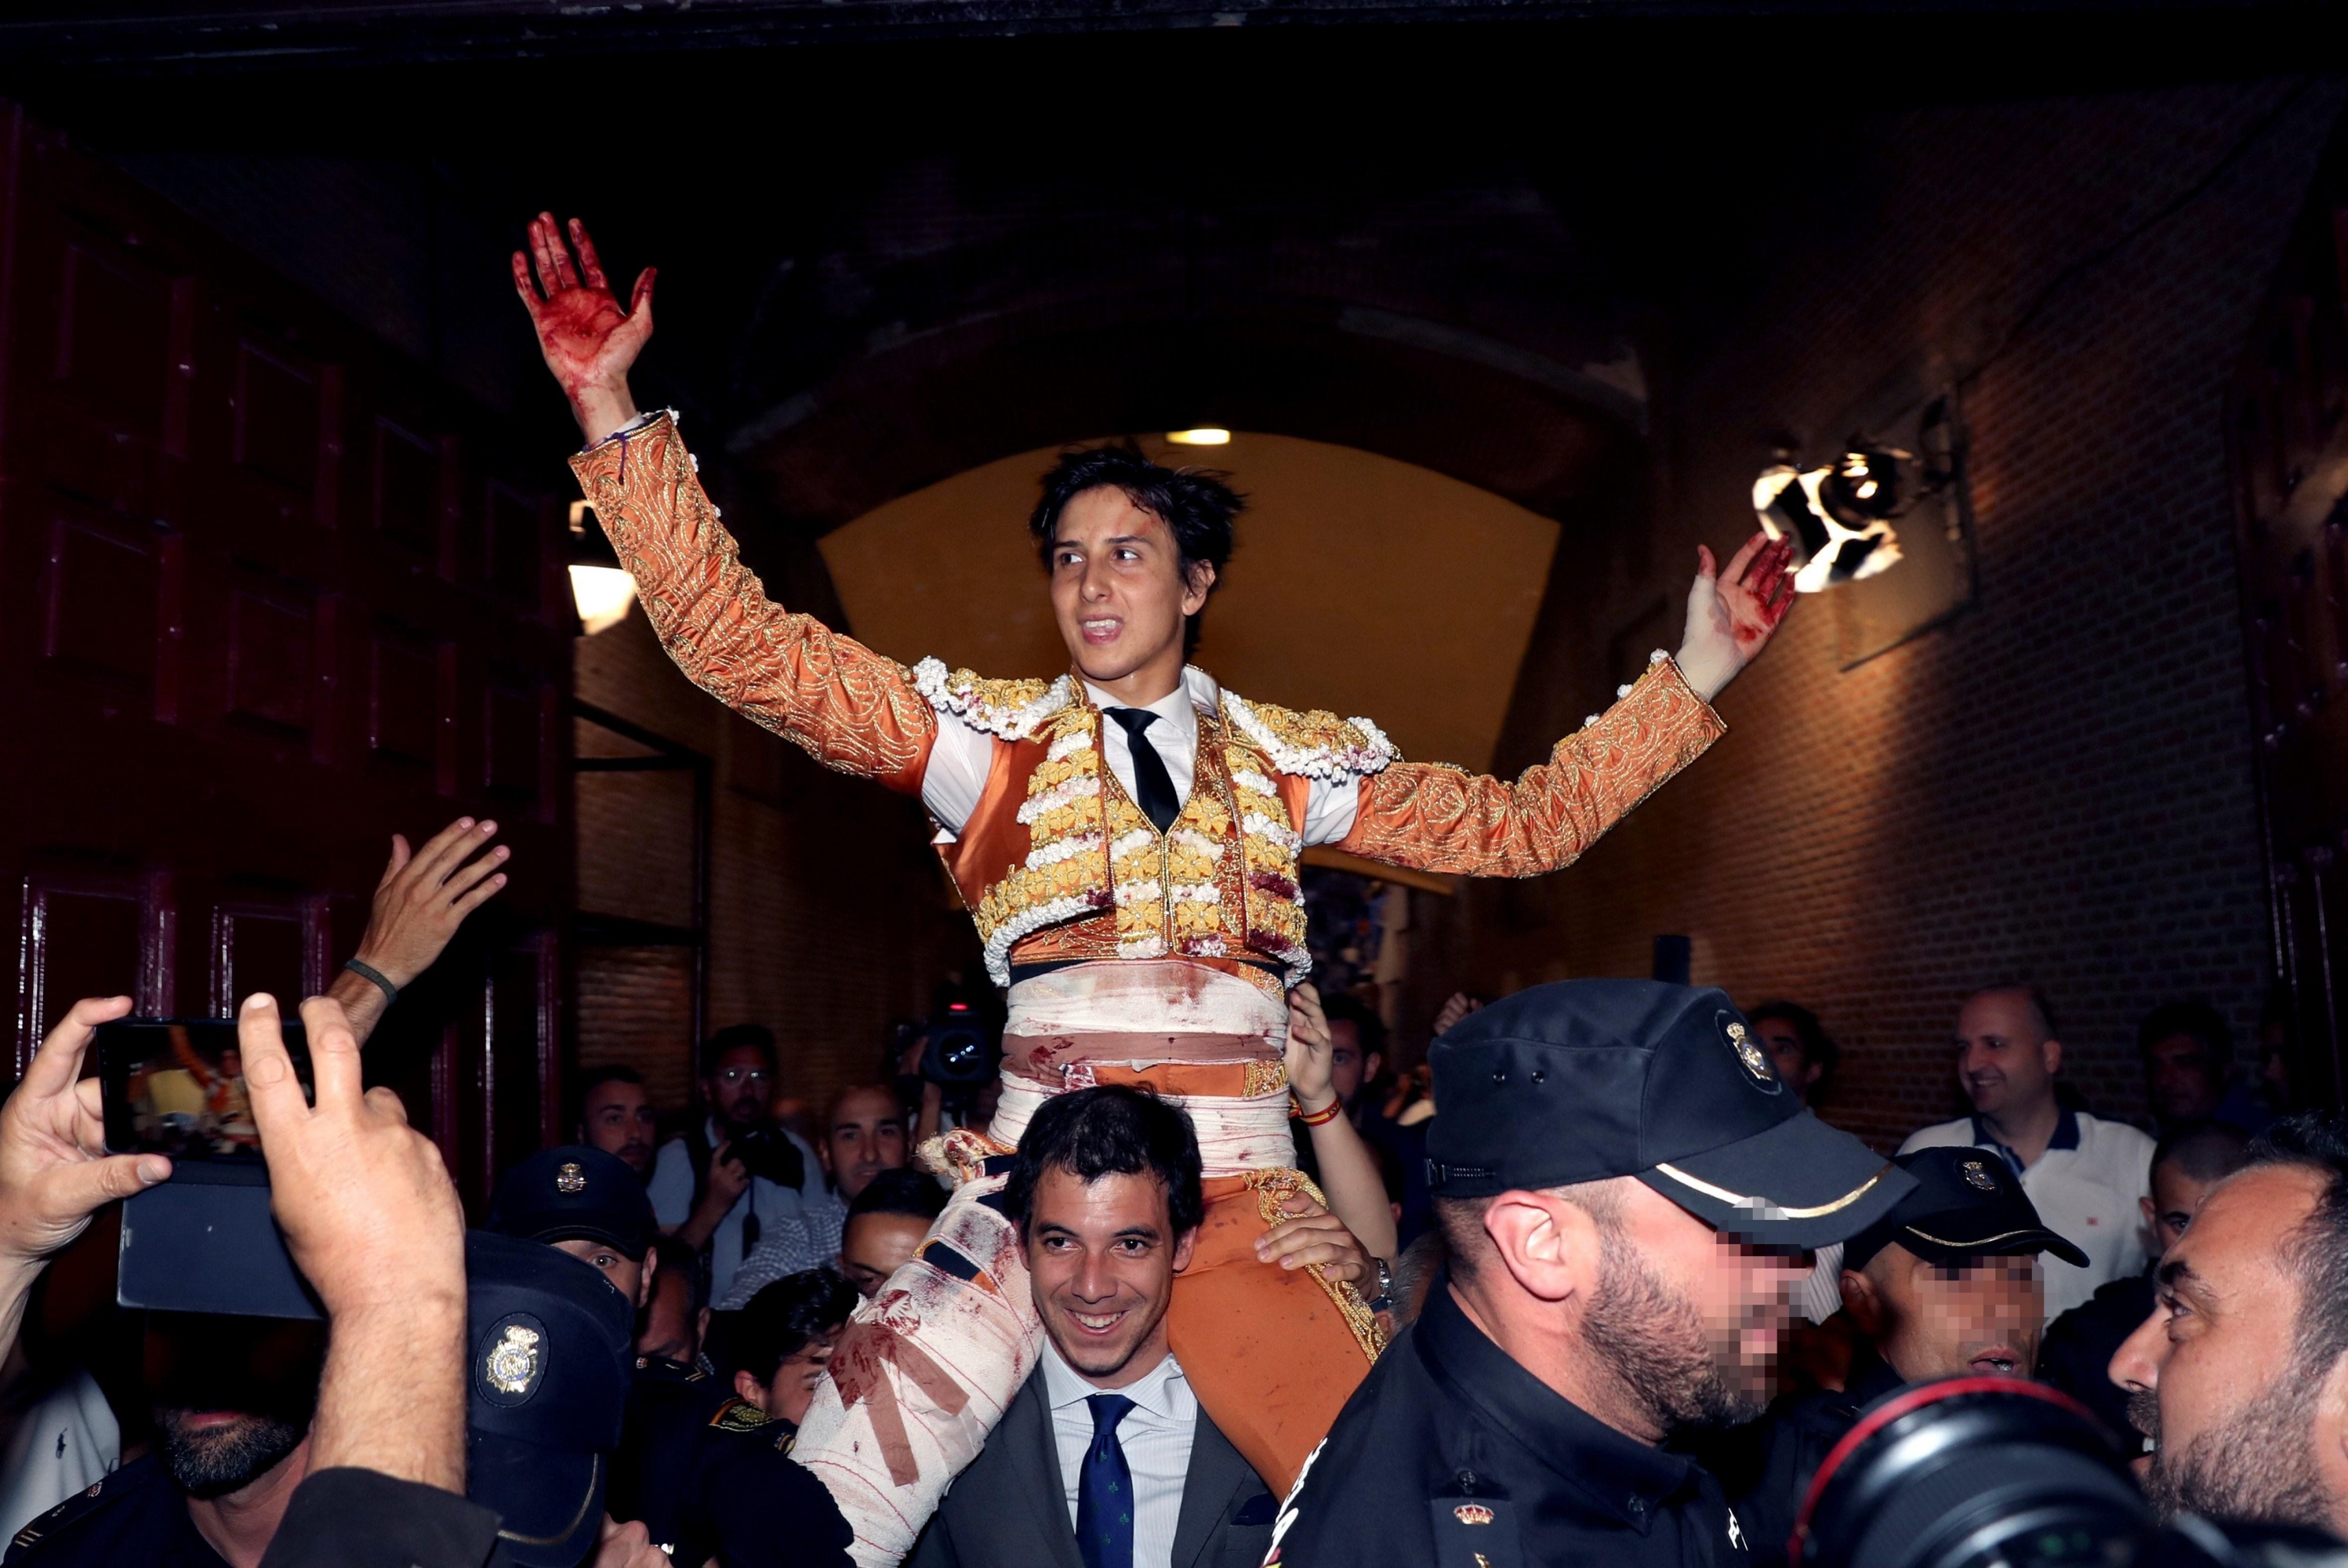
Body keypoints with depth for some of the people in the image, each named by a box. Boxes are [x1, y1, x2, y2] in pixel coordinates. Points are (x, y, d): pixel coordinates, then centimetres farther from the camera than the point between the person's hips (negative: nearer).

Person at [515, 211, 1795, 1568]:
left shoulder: (1288, 759, 11)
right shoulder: (995, 738, 6)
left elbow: (1517, 825, 13)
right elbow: (745, 646, -1)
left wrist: (1690, 680, 8)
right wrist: (614, 415, -9)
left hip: (1250, 1187, 1)